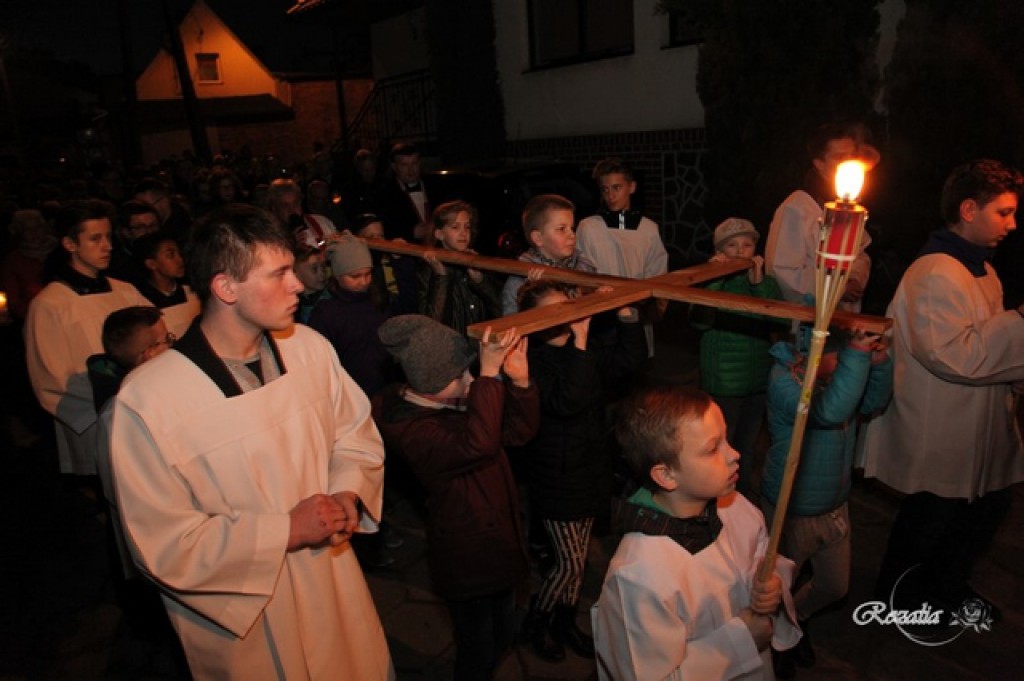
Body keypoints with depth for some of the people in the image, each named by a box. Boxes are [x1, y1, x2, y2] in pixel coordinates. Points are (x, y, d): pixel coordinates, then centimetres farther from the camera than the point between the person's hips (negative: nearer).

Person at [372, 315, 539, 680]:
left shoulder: (464, 396, -3)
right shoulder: (410, 426, -28)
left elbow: (520, 430, -2)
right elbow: (477, 444, -44)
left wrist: (519, 379, -18)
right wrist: (489, 375, -45)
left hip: (501, 537, 8)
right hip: (467, 556, -8)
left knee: (503, 635, 27)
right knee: (477, 650, 12)